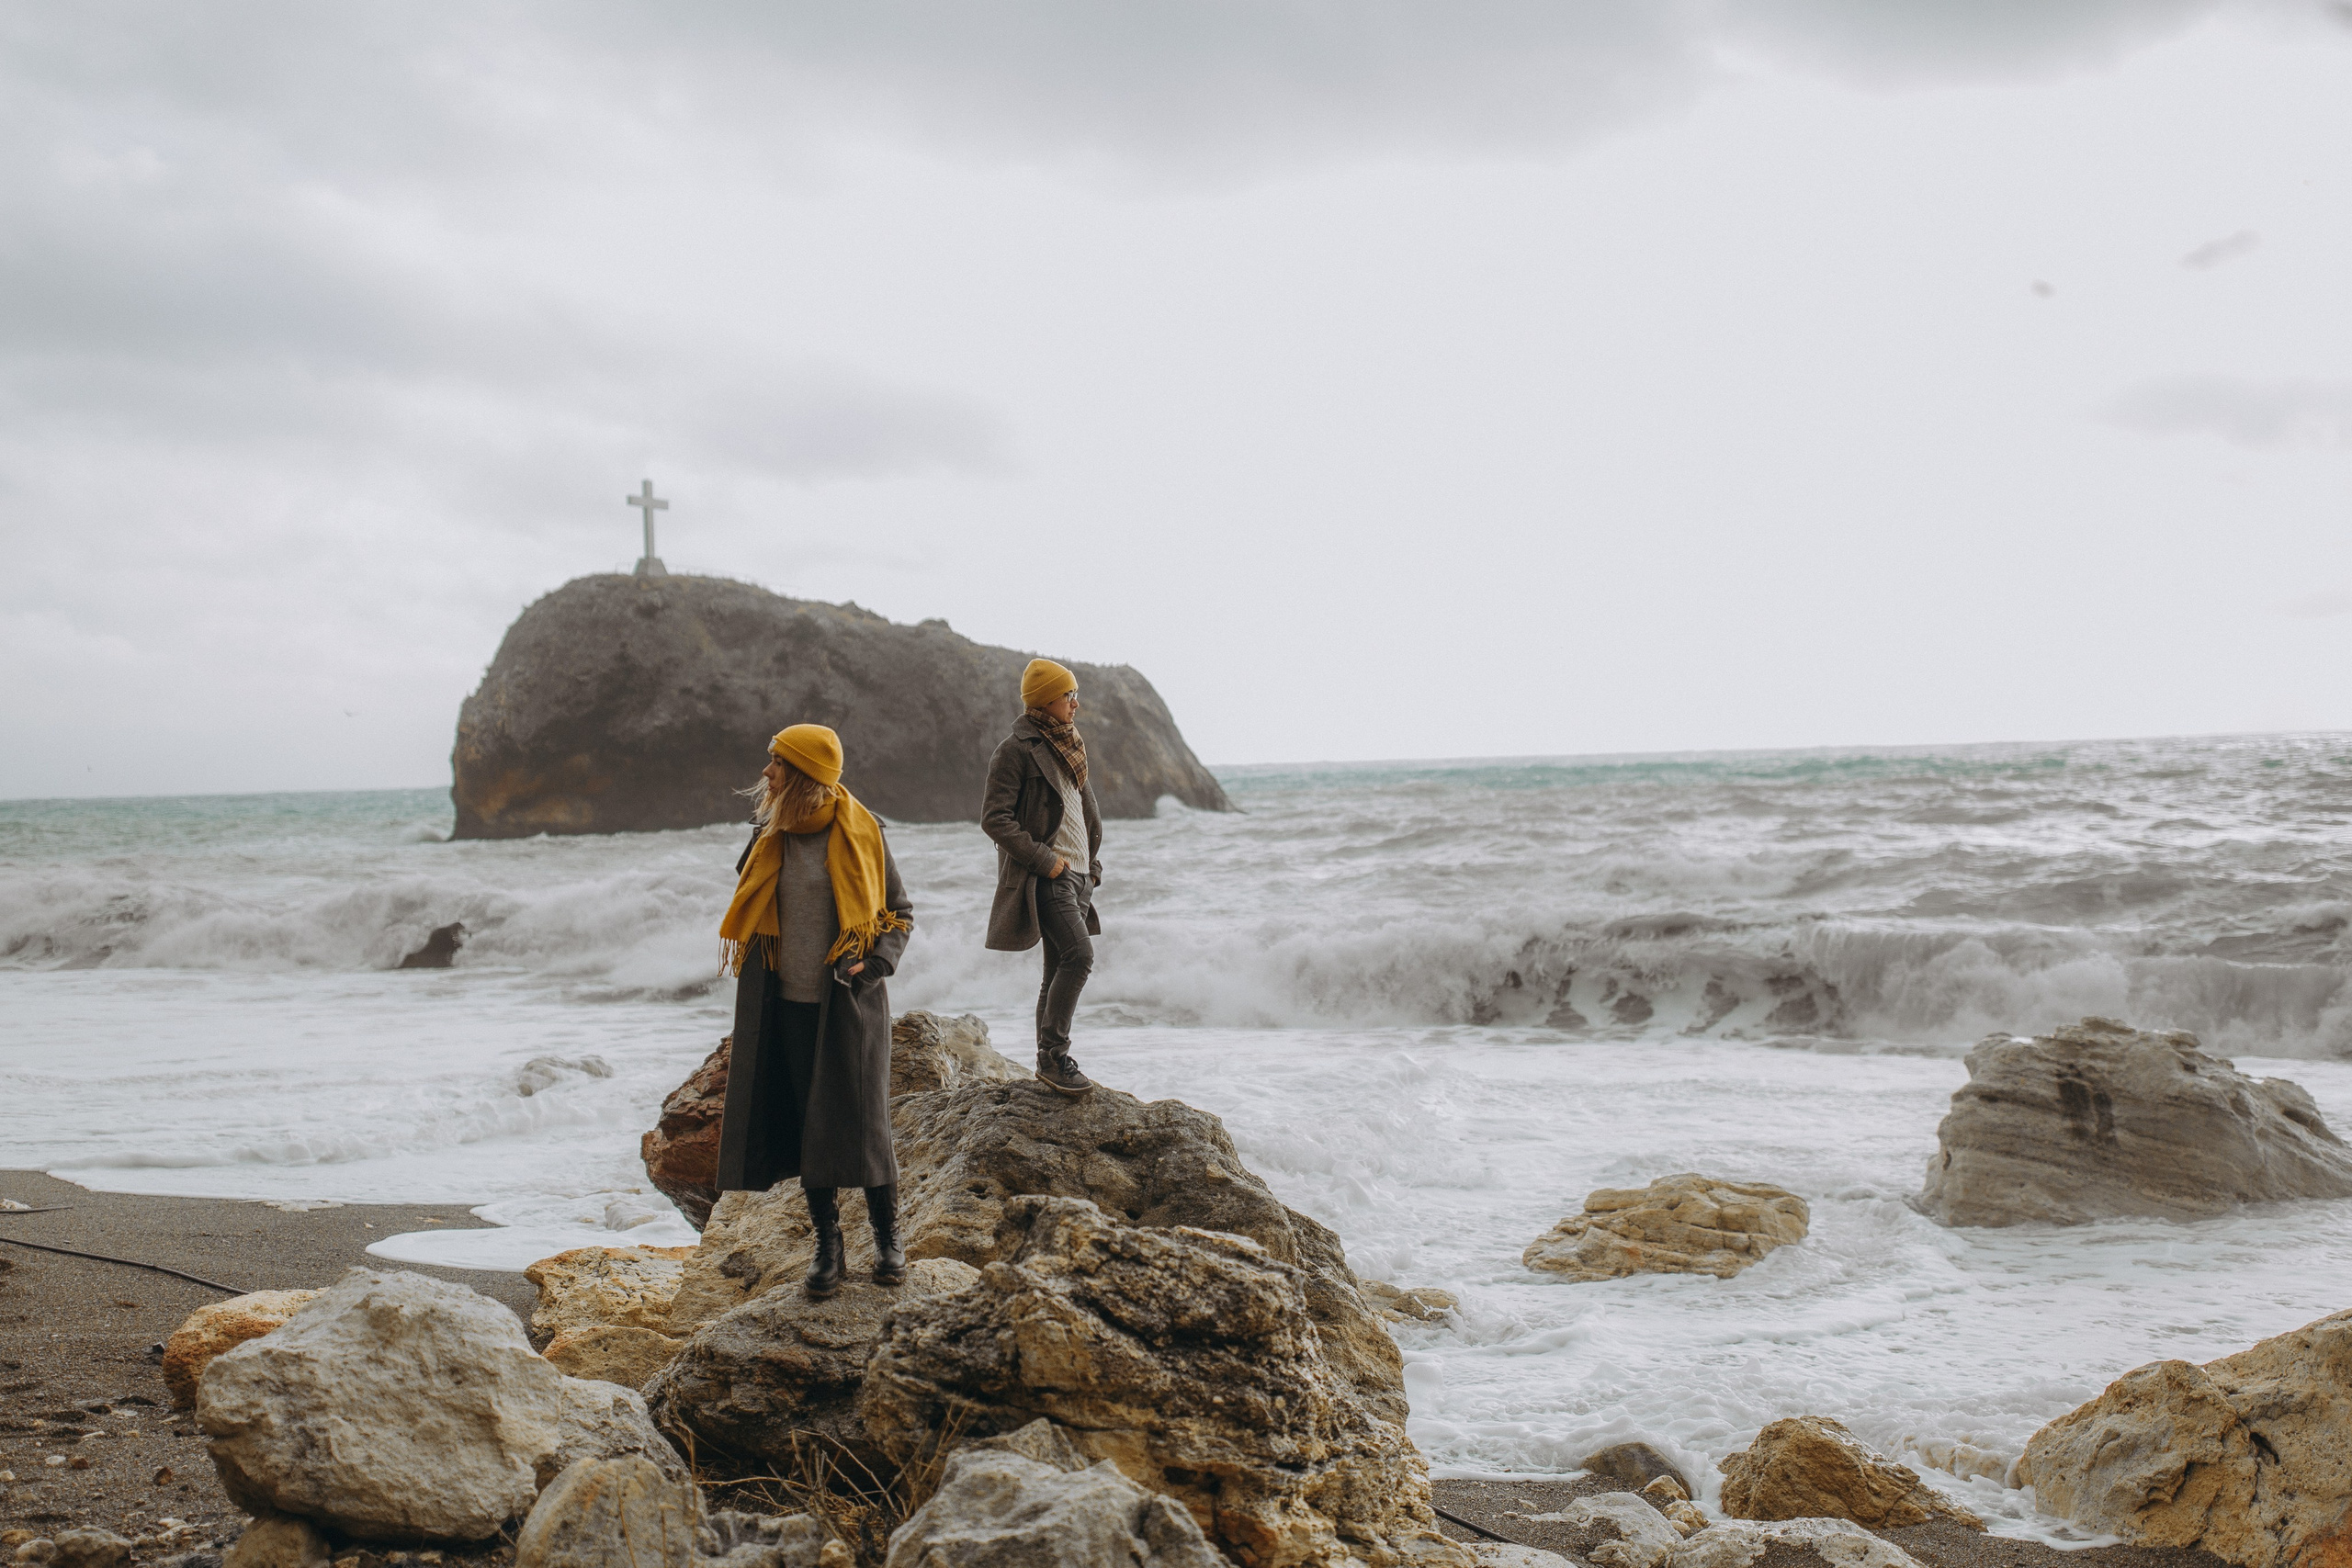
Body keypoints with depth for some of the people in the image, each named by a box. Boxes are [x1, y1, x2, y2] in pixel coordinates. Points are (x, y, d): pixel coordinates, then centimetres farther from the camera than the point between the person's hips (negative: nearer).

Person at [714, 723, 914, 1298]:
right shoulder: (768, 835, 6)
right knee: (805, 1124, 5)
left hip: (849, 1004, -3)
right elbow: (749, 915, 19)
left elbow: (899, 911, 3)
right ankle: (828, 1246, 15)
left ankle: (888, 1239, 15)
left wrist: (876, 963, -14)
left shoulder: (860, 835, -5)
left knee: (861, 1122, -1)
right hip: (788, 1004, 4)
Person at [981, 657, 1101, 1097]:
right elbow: (994, 817, -15)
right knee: (1079, 954, -20)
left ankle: (1050, 1062, 16)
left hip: (1076, 873, 8)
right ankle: (1053, 1056, -13)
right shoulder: (1016, 749, -10)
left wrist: (1092, 862, 15)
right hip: (1044, 875, -8)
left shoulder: (1068, 744, 17)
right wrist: (1043, 859, -17)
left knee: (1060, 970, 9)